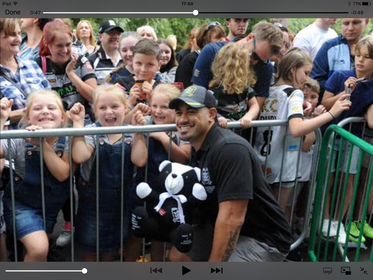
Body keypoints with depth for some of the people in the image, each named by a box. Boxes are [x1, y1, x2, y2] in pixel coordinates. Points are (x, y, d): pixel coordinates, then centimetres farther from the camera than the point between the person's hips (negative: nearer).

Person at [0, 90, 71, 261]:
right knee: (39, 249, -22)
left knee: (38, 247, 22)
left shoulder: (67, 140, -14)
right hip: (21, 203, -3)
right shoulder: (20, 139, -17)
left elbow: (63, 174, -26)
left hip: (51, 204, 3)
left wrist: (44, 144, -34)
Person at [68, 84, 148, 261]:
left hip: (122, 198, 3)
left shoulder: (130, 134, -6)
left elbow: (140, 161, -21)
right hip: (93, 198, -3)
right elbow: (79, 157, -31)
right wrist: (78, 123, -30)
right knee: (90, 242, 12)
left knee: (115, 240, 21)